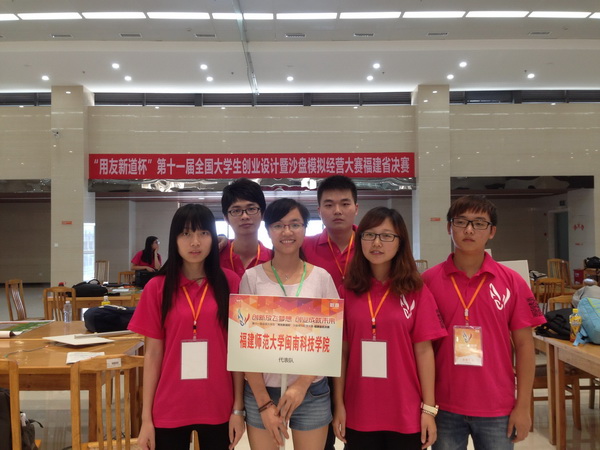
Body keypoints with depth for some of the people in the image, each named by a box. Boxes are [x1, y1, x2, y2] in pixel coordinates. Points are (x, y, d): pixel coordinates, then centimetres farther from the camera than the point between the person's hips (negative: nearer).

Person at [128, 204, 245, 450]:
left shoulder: (230, 282, -3)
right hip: (169, 409, 0)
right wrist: (146, 417, -2)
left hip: (218, 407, 0)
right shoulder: (157, 287, -3)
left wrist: (238, 408, -3)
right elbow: (153, 354, 0)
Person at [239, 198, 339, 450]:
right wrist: (264, 402, -7)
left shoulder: (321, 277, -1)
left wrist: (302, 384, -10)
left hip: (312, 392, 1)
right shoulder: (252, 277, -4)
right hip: (261, 391, 0)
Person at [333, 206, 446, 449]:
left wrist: (428, 408, -5)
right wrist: (338, 404, 1)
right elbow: (342, 351, 3)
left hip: (406, 413, -1)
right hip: (359, 413, 1)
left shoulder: (416, 291, -4)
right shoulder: (348, 291, 0)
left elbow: (423, 350, -3)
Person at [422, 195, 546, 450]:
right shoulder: (428, 281, -4)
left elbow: (524, 345, 1)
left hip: (497, 409, 0)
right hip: (444, 407, 0)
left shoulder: (512, 282, -2)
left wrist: (523, 406, -1)